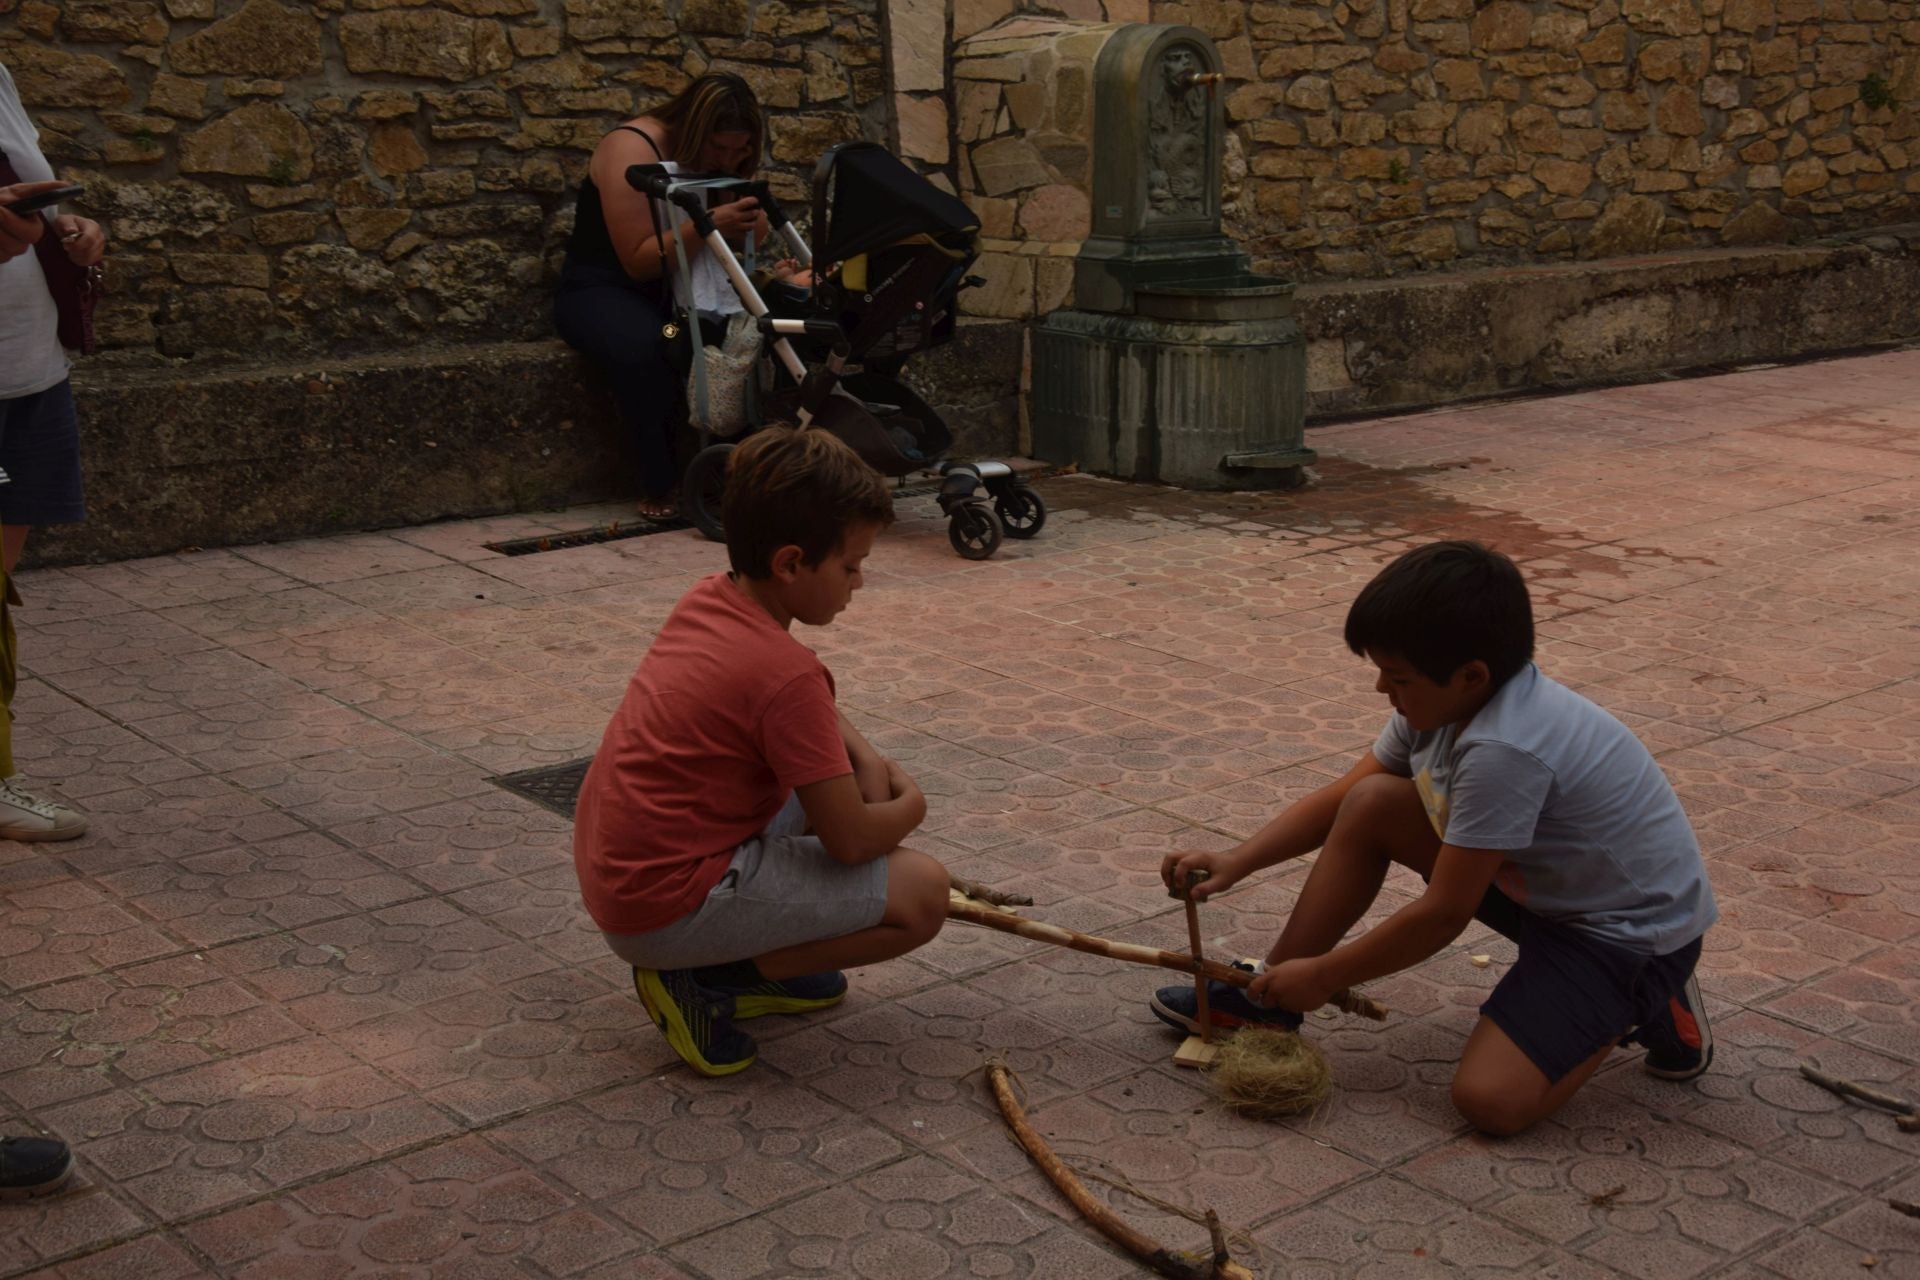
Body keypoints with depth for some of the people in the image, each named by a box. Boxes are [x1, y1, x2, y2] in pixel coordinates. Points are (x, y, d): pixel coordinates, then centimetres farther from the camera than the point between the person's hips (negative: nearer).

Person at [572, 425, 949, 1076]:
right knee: (922, 892, -11)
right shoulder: (785, 673, -22)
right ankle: (704, 982, -6)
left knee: (830, 770, 20)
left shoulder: (705, 600, 4)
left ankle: (749, 958, 14)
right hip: (666, 913, -9)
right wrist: (909, 808, 3)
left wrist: (865, 757, 7)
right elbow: (850, 839, -19)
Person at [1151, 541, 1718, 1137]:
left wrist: (1323, 974, -15)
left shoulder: (1503, 750, -34)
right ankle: (1269, 995, 7)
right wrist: (1237, 861, -8)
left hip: (1632, 932, -9)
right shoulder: (1444, 701, -6)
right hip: (1542, 884, 9)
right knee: (1371, 802, -4)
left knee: (1488, 1099, -24)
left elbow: (1444, 914, -26)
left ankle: (1645, 1005, 2)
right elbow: (1342, 799, 5)